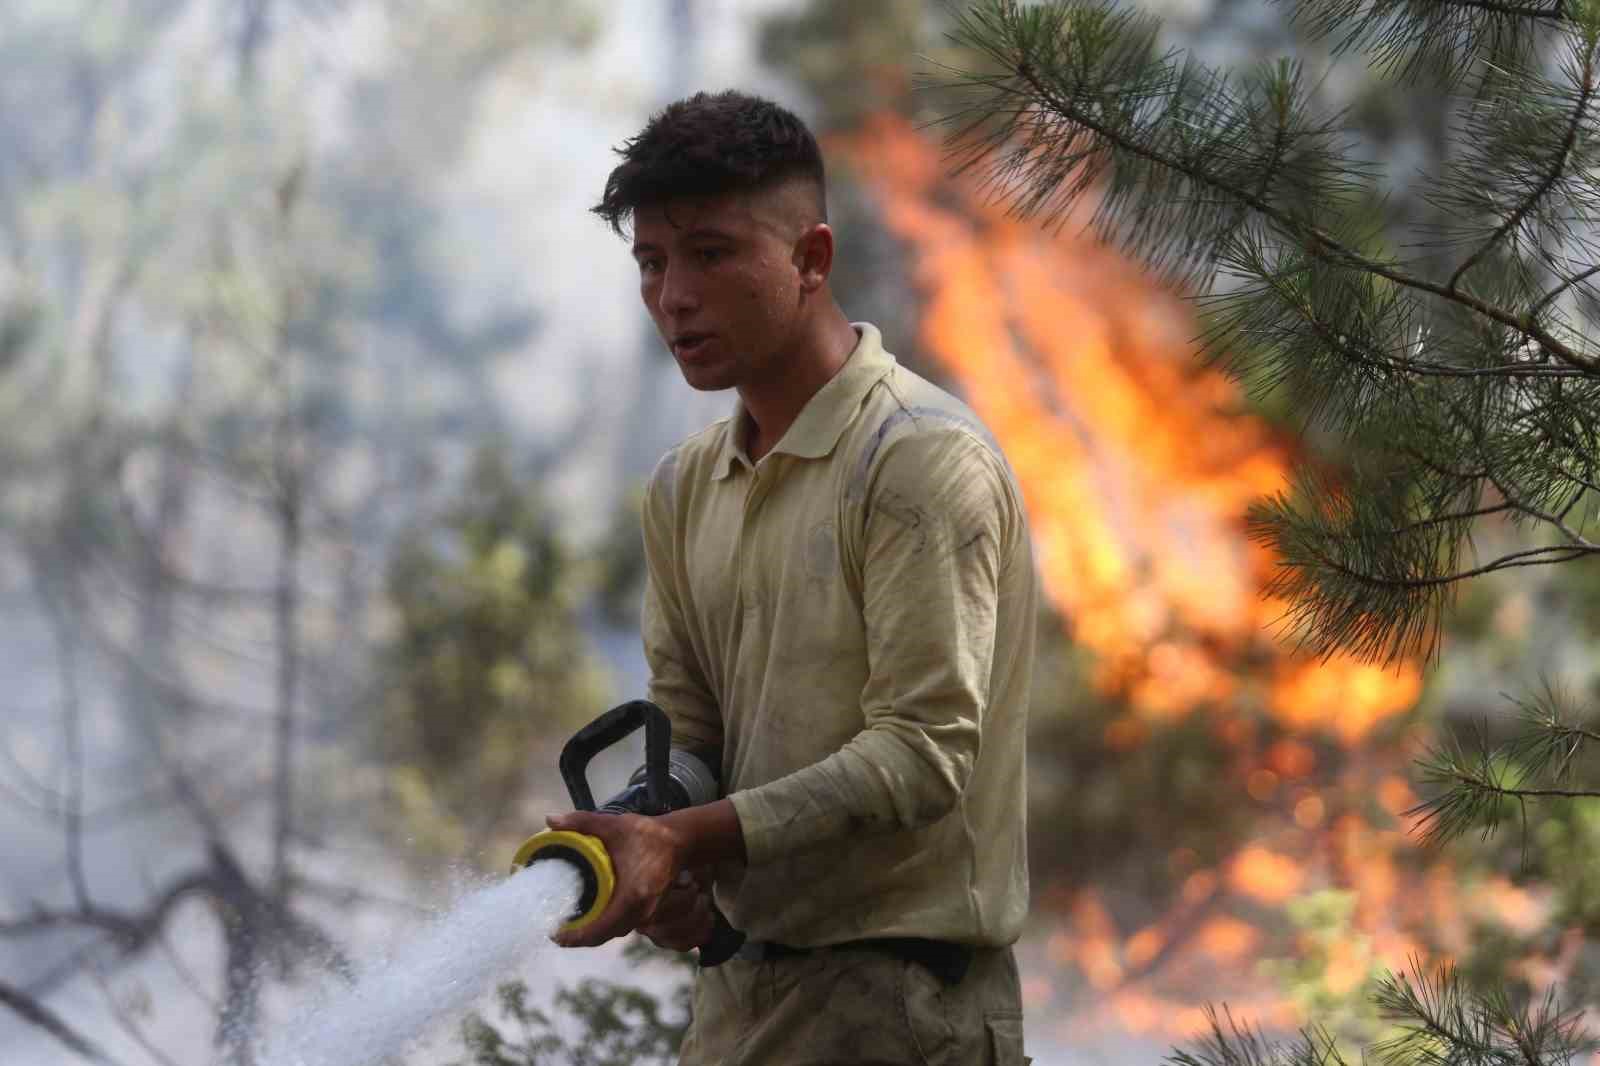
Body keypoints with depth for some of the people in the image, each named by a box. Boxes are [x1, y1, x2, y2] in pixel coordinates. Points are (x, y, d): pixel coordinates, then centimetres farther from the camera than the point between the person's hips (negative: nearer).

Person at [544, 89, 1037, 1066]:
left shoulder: (923, 461, -13)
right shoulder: (686, 487, 12)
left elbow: (924, 750, -20)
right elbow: (687, 724, 13)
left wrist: (689, 837, -27)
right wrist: (661, 862, -10)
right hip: (745, 979, 8)